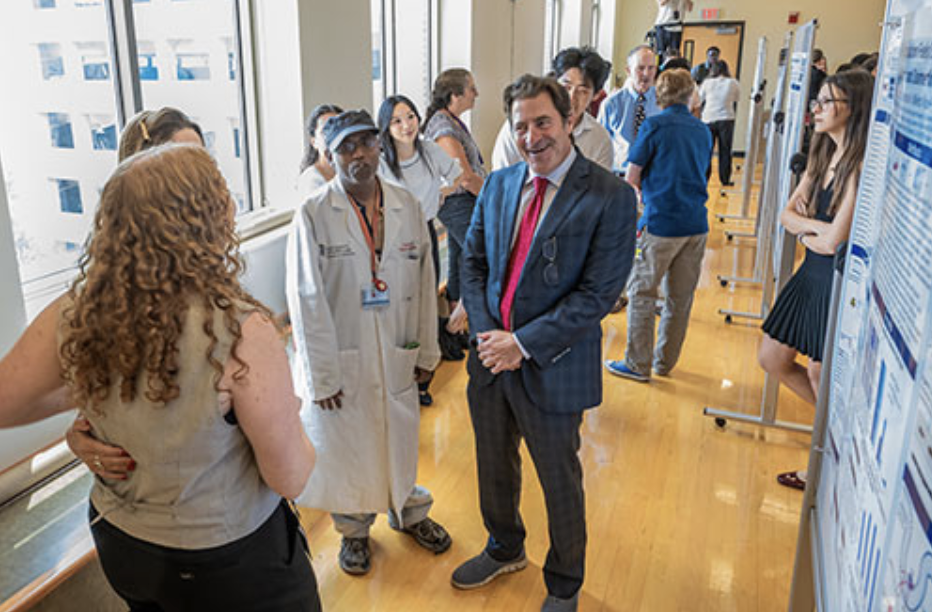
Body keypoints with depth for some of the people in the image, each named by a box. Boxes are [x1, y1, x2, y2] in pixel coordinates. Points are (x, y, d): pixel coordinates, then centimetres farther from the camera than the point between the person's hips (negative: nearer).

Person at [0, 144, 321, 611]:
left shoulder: (73, 317, -16)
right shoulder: (241, 332, -32)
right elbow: (290, 479, -22)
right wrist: (285, 413, -3)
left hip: (116, 541, 5)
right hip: (227, 561, -4)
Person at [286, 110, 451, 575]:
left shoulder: (407, 206, 0)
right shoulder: (313, 215, -11)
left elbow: (424, 280, 4)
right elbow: (306, 301, -11)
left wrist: (427, 350, 5)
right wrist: (320, 375, -11)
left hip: (397, 357, 3)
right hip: (341, 361, -3)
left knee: (400, 438, 19)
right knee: (345, 448, 14)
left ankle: (409, 511, 47)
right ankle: (354, 530, 40)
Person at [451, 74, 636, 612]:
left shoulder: (611, 197, -15)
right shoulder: (499, 185, 3)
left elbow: (598, 293, -19)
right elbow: (473, 263, 6)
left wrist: (523, 343, -20)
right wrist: (486, 333, -9)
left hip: (552, 367, -5)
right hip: (491, 358, 5)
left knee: (560, 482, 15)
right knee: (495, 467, 24)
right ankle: (505, 549, 52)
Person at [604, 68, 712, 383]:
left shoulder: (655, 126, -6)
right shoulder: (703, 131, 11)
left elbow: (631, 177, -5)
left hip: (661, 223, -6)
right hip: (696, 224, 6)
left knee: (641, 293, 4)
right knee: (680, 298, 11)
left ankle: (638, 364, 8)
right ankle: (665, 362, 23)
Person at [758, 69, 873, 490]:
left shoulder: (861, 167, -21)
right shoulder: (823, 155, 8)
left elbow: (833, 242, -24)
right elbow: (787, 214, 6)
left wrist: (804, 230, -5)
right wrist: (817, 226, -13)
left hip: (838, 282, -9)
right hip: (811, 274, 9)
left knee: (820, 376, 5)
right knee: (772, 360, 14)